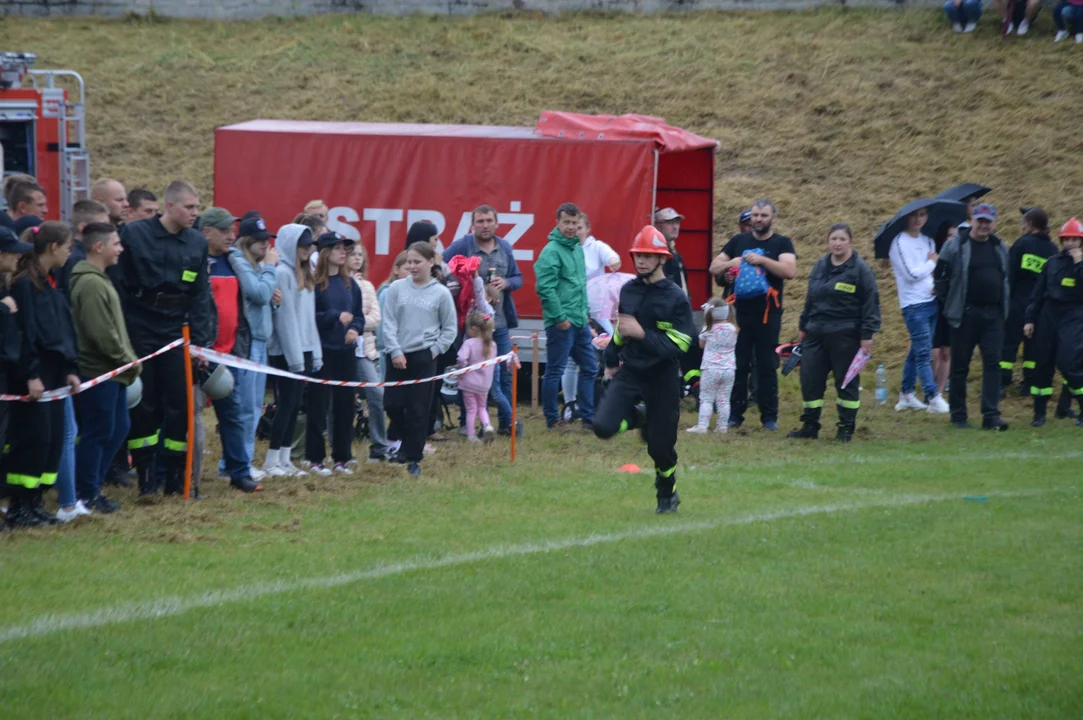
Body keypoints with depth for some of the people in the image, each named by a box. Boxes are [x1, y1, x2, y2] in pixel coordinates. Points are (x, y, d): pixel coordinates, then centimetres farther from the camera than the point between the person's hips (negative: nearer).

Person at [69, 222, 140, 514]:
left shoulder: (99, 280, 15)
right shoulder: (90, 283, -19)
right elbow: (102, 334, -23)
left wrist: (130, 360, 12)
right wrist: (130, 360, -13)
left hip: (112, 372, 10)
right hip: (98, 371, -10)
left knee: (118, 428, 15)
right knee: (98, 433, -3)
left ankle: (92, 487, 22)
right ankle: (86, 495, 6)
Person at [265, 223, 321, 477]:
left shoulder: (305, 274, 15)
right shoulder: (282, 273, -12)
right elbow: (284, 318, -15)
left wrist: (315, 352, 10)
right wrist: (294, 357, -16)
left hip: (303, 350, 8)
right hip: (285, 351, -8)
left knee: (294, 404, 8)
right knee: (287, 403, -6)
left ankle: (285, 460, 12)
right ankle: (272, 461, -1)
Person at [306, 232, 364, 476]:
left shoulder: (349, 284, 12)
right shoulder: (314, 283, -9)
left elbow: (359, 315, 16)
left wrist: (356, 329, -4)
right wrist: (336, 317, -18)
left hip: (346, 352, 6)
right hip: (322, 352, -6)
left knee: (345, 405, 8)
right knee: (318, 405, -2)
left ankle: (341, 458, 16)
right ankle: (316, 458, 4)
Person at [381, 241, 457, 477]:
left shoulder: (441, 293, -1)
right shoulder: (397, 288, 2)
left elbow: (450, 329, 6)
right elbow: (389, 323, 1)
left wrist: (435, 350, -4)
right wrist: (395, 351, -7)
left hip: (424, 358, -2)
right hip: (399, 356, 2)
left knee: (418, 410, -1)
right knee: (393, 405, 0)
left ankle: (414, 459, 10)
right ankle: (408, 443, 25)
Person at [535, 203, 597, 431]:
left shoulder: (578, 248, 13)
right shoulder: (551, 251, -14)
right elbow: (545, 288, -20)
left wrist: (585, 311, 15)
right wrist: (560, 317, -19)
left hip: (580, 321, 9)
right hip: (561, 323, -9)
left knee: (589, 367, 11)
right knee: (555, 371, 0)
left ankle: (587, 416, 17)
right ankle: (552, 419, 7)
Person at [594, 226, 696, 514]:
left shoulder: (676, 298, -12)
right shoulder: (628, 290, 5)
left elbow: (679, 344, -18)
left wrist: (642, 334, -27)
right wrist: (612, 359, 26)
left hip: (662, 377, -4)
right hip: (629, 371, 4)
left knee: (660, 445, 2)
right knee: (604, 426, -17)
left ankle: (667, 494, 29)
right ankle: (637, 418, 17)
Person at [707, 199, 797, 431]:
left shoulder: (782, 243, 2)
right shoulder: (739, 241, 11)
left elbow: (790, 271, -15)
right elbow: (714, 268, 12)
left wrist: (762, 260, -25)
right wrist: (730, 263, -10)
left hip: (768, 314, -2)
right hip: (740, 312, 2)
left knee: (767, 366, -1)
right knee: (738, 365, 2)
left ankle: (769, 416, 3)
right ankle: (735, 414, 8)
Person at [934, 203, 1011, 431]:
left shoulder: (1000, 247, 12)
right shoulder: (956, 245, -5)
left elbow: (1006, 277, 23)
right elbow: (941, 274, -2)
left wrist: (1004, 305, 15)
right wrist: (948, 301, 1)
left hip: (993, 315, 4)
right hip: (965, 314, -4)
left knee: (993, 362, -4)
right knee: (960, 366, 3)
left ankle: (991, 415, -5)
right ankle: (958, 416, 12)